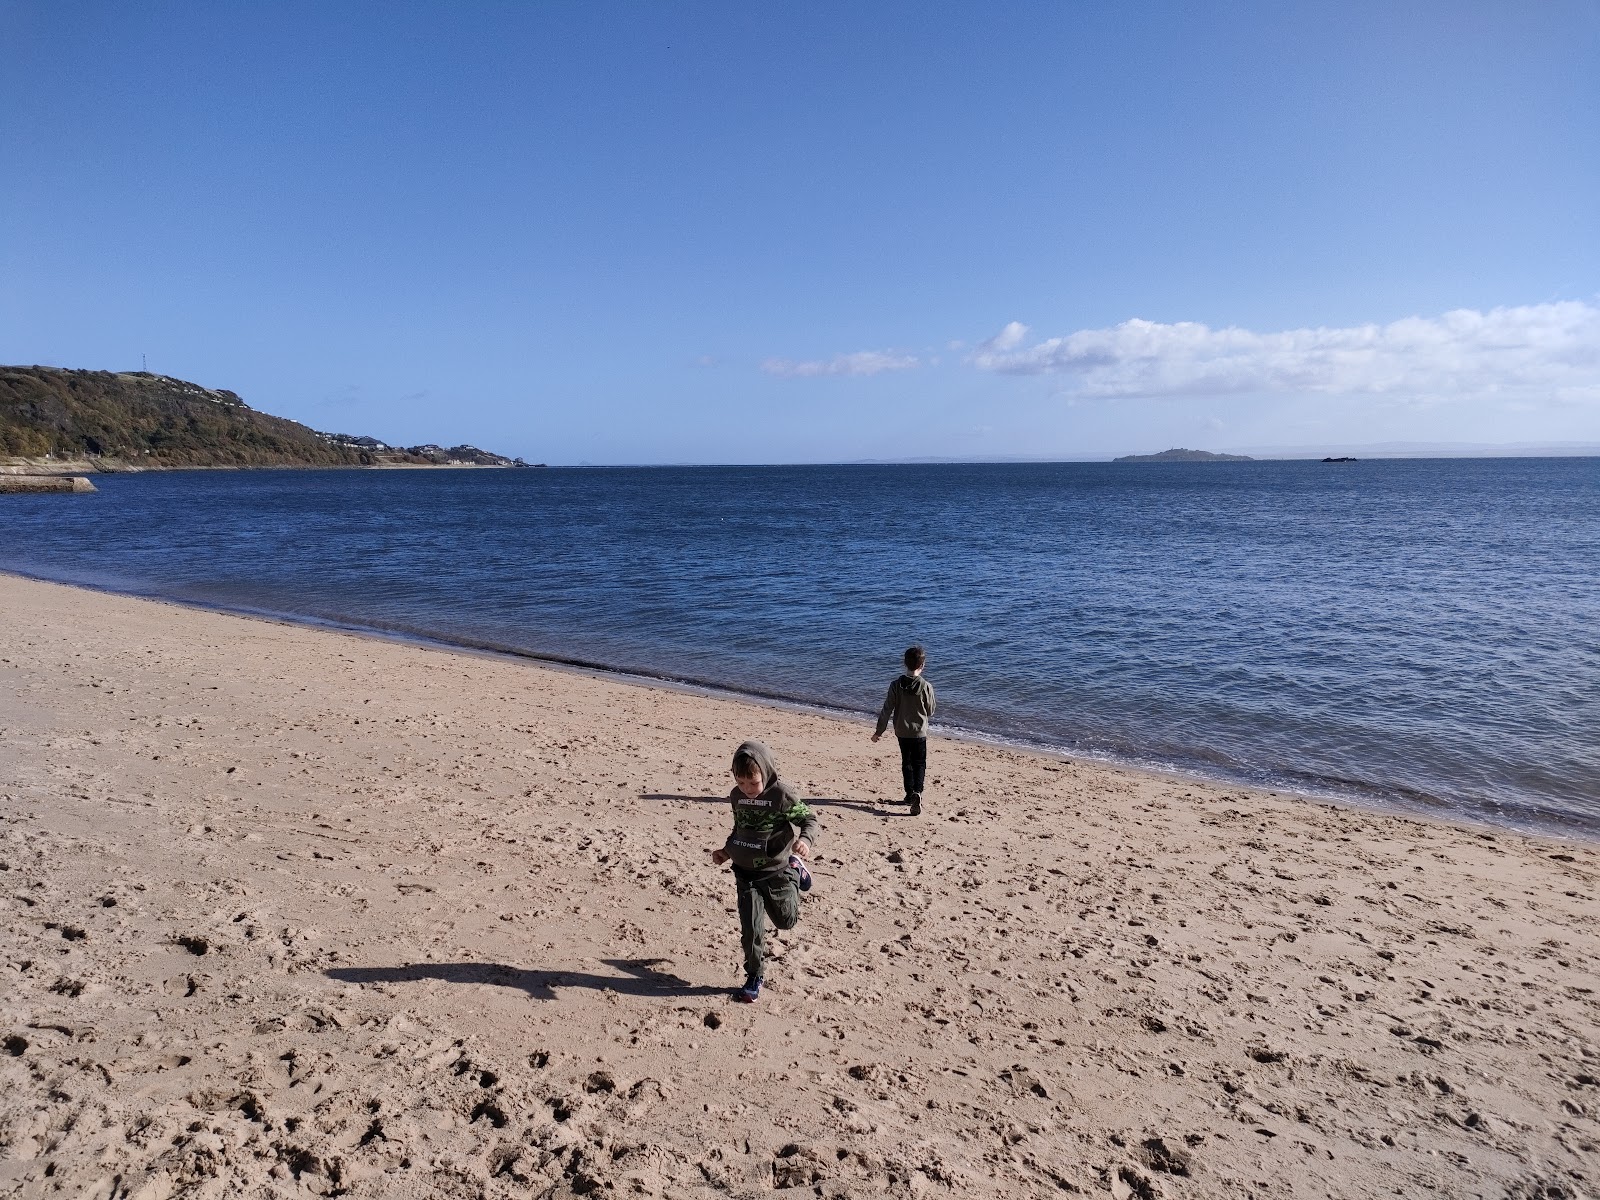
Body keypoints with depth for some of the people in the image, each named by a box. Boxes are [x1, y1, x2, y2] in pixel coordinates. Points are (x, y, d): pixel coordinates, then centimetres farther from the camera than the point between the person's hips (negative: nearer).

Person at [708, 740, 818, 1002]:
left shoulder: (781, 794, -20)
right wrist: (727, 851, 5)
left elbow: (809, 818, -14)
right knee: (751, 927, -1)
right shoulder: (736, 796, -2)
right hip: (746, 872, 3)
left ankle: (794, 870, 42)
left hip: (776, 871, -3)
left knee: (786, 921, 19)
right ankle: (754, 978, 19)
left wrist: (806, 840, -33)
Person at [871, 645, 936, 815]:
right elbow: (930, 712, -2)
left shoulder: (896, 685, -9)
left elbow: (887, 710, -6)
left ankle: (910, 794, 24)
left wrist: (879, 731, 2)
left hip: (902, 732, 2)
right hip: (919, 732, -2)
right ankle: (917, 792, -16)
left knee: (906, 762, 18)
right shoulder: (926, 686, -13)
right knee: (919, 763, 5)